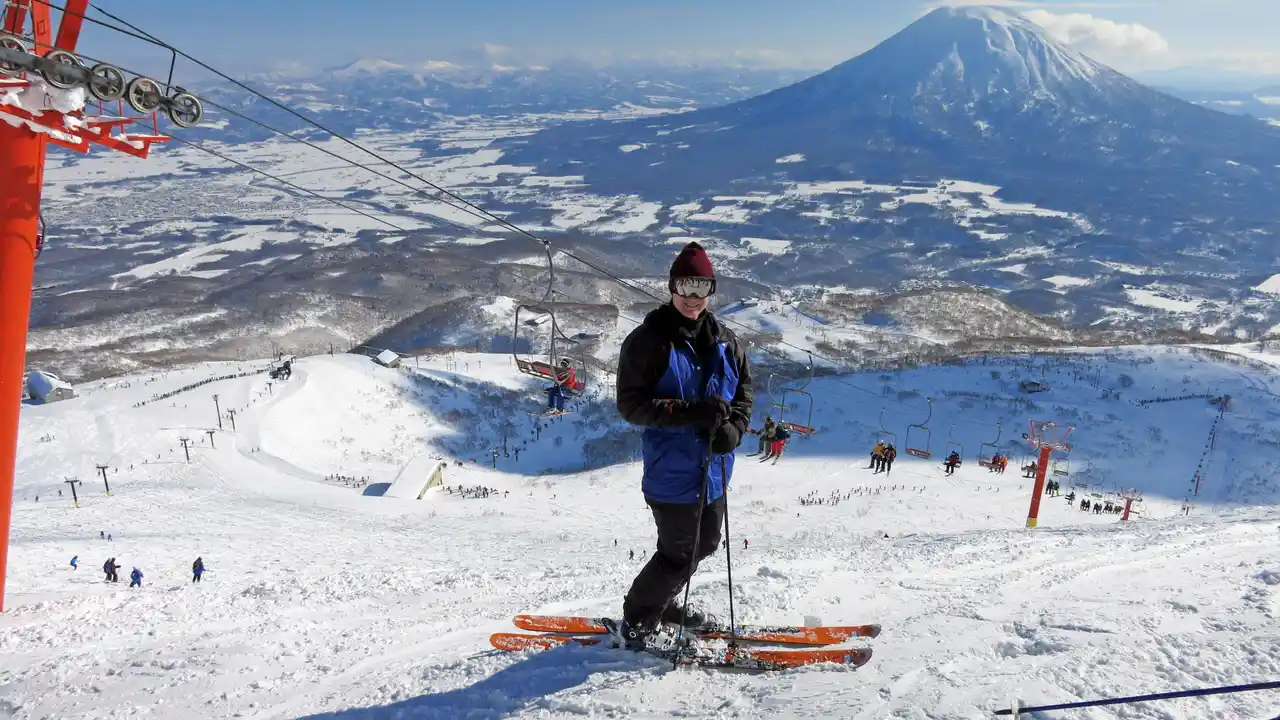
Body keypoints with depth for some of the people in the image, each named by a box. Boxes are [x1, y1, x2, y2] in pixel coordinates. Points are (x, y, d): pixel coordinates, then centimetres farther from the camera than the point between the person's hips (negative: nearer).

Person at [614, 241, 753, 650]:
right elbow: (631, 404, -15)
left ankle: (660, 603, 43)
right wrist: (691, 413, -27)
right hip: (672, 468, -7)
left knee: (705, 543, 21)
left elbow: (744, 392, 13)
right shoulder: (648, 341, -11)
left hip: (713, 467, 7)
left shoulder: (725, 343, 7)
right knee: (680, 553, -2)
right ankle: (637, 620, 20)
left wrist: (733, 429, -9)